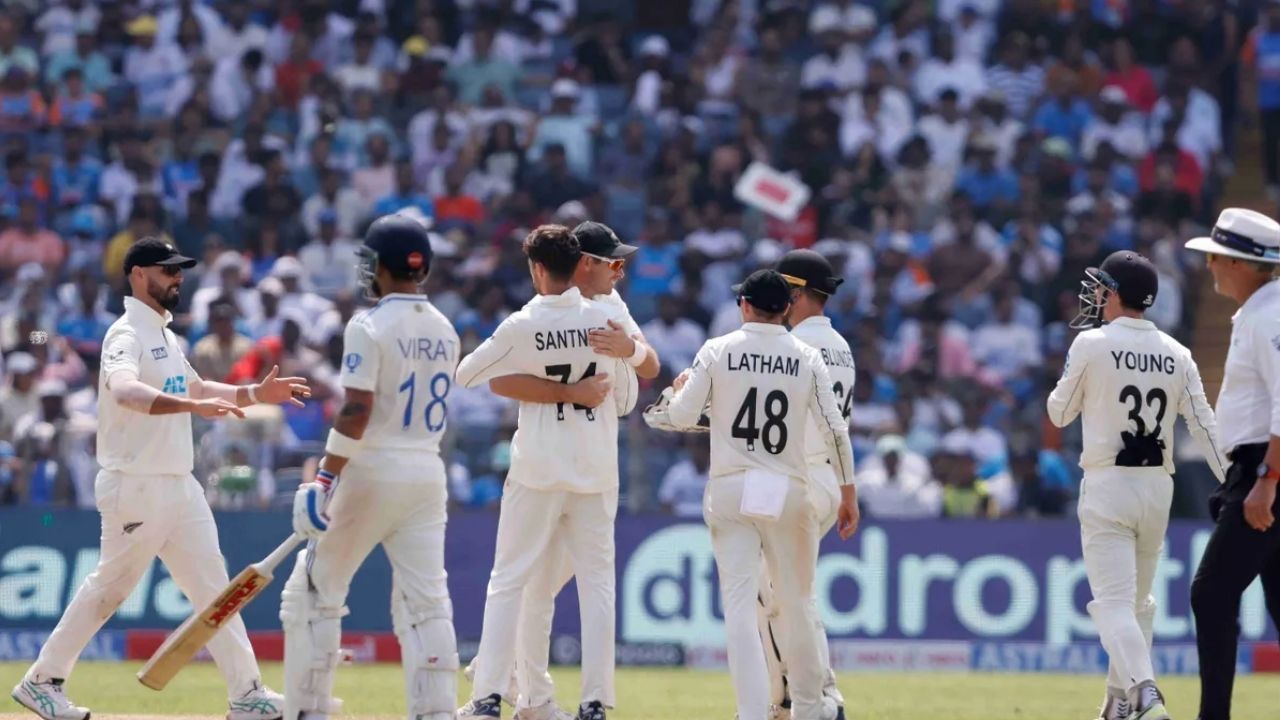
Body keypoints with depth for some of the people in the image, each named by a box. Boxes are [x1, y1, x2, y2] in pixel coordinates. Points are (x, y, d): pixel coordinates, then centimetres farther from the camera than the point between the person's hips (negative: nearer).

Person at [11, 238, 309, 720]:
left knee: (212, 586, 6)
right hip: (136, 486, -9)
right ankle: (42, 680, 14)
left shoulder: (164, 336, 15)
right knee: (109, 589, 1)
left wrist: (255, 394, 13)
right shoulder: (127, 336, -16)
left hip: (179, 486, 9)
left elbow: (196, 390, 28)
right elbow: (124, 391, -37)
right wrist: (194, 405, -49)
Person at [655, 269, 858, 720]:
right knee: (796, 605, 14)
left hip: (731, 492, -1)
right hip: (789, 495, 1)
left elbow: (681, 416, -2)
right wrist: (848, 494, 7)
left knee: (740, 606, -5)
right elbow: (835, 430, -1)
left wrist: (678, 389, 21)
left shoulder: (717, 352, -2)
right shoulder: (807, 359, 1)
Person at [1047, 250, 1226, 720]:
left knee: (1114, 601, -12)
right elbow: (1205, 425, 1)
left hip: (1108, 487, -5)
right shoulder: (1175, 355, 5)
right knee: (1139, 600, 20)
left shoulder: (1093, 344, -7)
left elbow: (1059, 413, 2)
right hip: (1158, 487, 5)